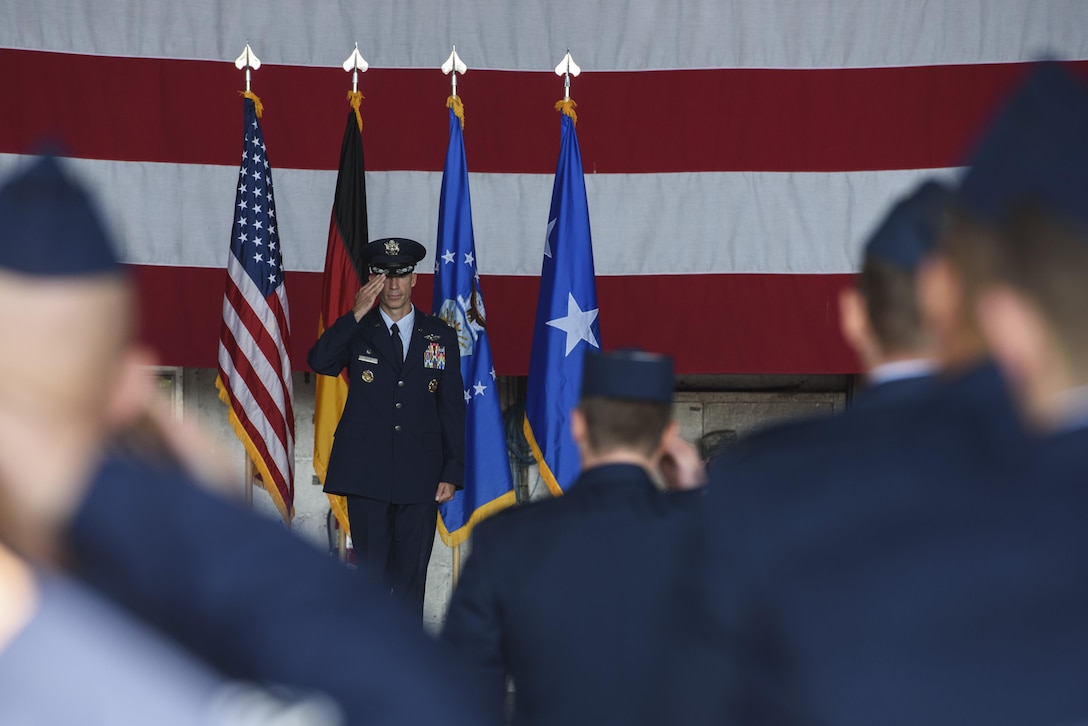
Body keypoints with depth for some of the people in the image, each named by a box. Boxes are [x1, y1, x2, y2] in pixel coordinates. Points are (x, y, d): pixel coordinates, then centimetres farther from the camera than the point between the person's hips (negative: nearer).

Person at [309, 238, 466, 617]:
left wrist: (452, 473, 2)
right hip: (367, 473, -1)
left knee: (411, 575, 3)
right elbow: (319, 361, -13)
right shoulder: (356, 331, 6)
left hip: (420, 476, 1)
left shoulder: (441, 336, 9)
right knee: (370, 573, -1)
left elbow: (453, 408, 8)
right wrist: (357, 315, -18)